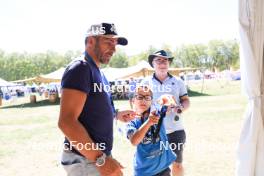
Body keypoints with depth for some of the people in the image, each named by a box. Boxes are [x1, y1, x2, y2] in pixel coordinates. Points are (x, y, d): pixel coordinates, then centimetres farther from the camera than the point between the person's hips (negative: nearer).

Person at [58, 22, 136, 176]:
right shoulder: (80, 68, -17)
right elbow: (66, 121, -26)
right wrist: (101, 159, -27)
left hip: (98, 155, 9)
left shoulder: (97, 71, 12)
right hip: (85, 160, -9)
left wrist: (116, 115, 11)